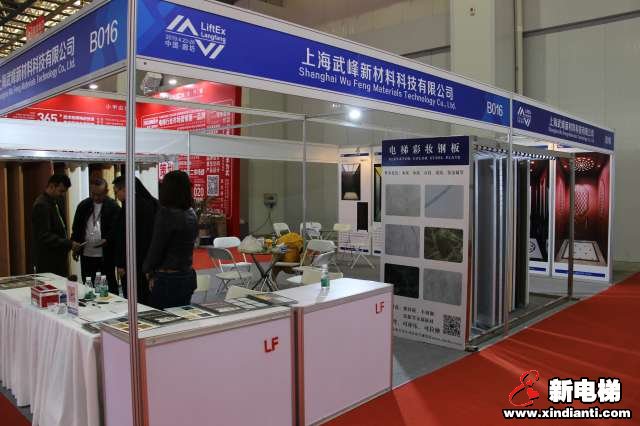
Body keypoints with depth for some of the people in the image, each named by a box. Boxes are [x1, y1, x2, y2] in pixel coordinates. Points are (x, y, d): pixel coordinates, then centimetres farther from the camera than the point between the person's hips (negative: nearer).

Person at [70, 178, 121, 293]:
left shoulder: (113, 206, -6)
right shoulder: (83, 205, 8)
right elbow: (76, 228, 13)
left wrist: (107, 240, -26)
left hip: (105, 255, -4)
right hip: (86, 254, 4)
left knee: (109, 286, 6)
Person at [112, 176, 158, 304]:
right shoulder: (150, 203, 10)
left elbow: (124, 237, -16)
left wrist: (121, 264, -11)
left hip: (133, 262, -8)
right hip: (148, 261, 8)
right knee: (147, 299, 13)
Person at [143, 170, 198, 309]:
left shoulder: (166, 213, -16)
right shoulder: (191, 213, 5)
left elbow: (156, 247, -10)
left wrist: (149, 270, 8)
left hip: (168, 280, -7)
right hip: (188, 276, 7)